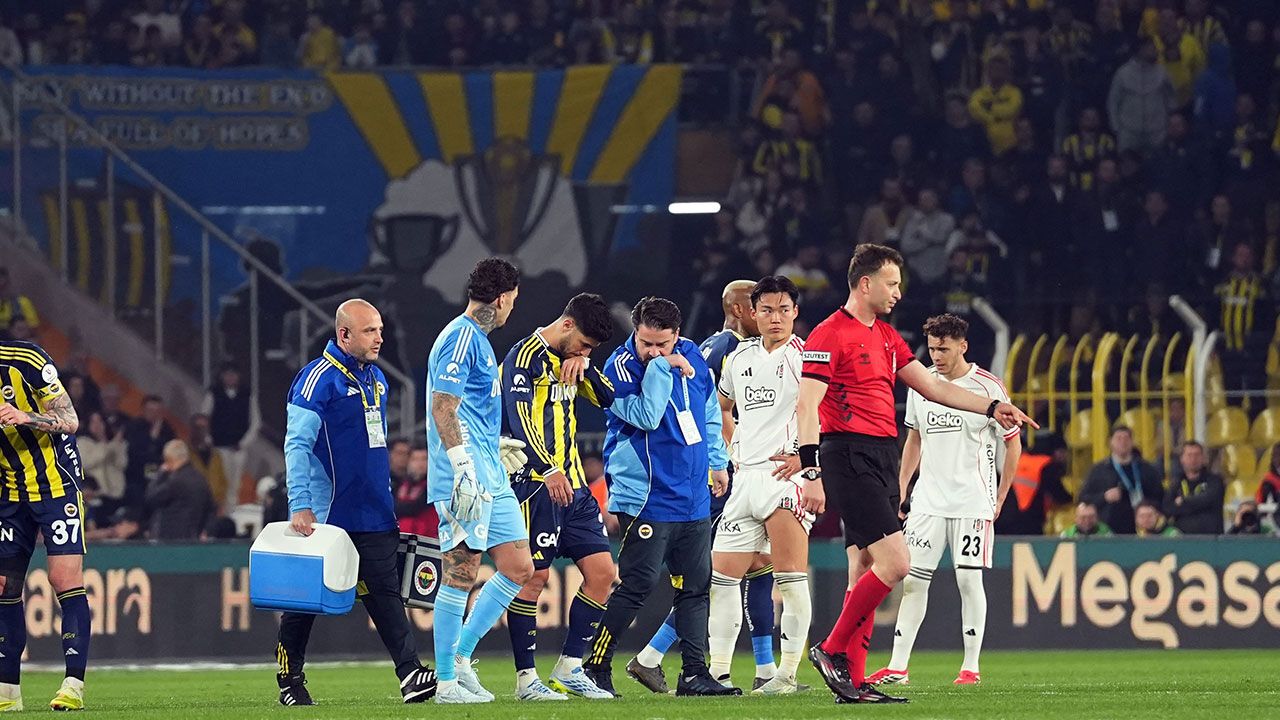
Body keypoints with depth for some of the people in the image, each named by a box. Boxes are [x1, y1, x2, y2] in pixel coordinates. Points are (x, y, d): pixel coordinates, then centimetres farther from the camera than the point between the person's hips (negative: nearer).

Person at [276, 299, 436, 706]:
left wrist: (386, 502, 23)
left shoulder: (376, 380, 14)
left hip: (372, 517, 7)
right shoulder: (318, 379, -12)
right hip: (325, 516, -7)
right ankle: (290, 682, 11)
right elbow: (297, 445, -15)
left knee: (384, 592, -1)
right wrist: (300, 506, -21)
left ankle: (411, 675, -8)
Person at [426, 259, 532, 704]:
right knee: (460, 576, -6)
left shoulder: (477, 339, 19)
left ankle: (460, 657, 14)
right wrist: (464, 471, -23)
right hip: (468, 482, -10)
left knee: (519, 569, 7)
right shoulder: (461, 339, -12)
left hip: (492, 481, 10)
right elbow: (443, 411, -18)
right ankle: (447, 681, -1)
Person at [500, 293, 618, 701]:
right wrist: (549, 471, -30)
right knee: (534, 576, -7)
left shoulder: (568, 359, 17)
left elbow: (607, 398, 17)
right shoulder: (526, 357, -10)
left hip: (571, 483, 9)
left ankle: (569, 670, 12)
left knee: (602, 572, 4)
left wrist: (585, 365, -1)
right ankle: (526, 678, -1)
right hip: (535, 483, -9)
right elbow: (519, 420, -20)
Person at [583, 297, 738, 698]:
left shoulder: (693, 359, 7)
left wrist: (717, 462, 24)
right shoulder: (620, 367, -11)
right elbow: (646, 416, -25)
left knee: (695, 585, 7)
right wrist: (661, 366, -24)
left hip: (693, 496, 7)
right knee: (638, 584, -10)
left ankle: (694, 674, 11)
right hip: (646, 497, -7)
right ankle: (596, 668, -3)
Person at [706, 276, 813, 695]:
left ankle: (788, 673, -11)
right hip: (745, 478, 7)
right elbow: (722, 407, 35)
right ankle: (718, 672, 13)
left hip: (785, 475, -7)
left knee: (791, 578, -13)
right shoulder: (740, 358, 17)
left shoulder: (805, 356, -4)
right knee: (722, 576, 6)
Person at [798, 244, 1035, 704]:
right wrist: (811, 472, -24)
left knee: (864, 573, 7)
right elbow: (807, 405, -15)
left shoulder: (887, 337, 18)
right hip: (849, 456, -9)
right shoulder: (830, 335, -9)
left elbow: (932, 387, 25)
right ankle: (833, 650, -6)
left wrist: (992, 408, 18)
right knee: (895, 562, -16)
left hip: (881, 461, 9)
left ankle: (852, 680, 8)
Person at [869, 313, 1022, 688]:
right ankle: (898, 667, 0)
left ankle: (971, 667, 3)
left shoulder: (987, 387, -6)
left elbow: (1013, 443, 1)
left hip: (973, 502, -4)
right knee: (912, 579, -1)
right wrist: (901, 488, 14)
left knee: (969, 579, -5)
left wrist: (999, 500, 0)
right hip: (927, 499, 4)